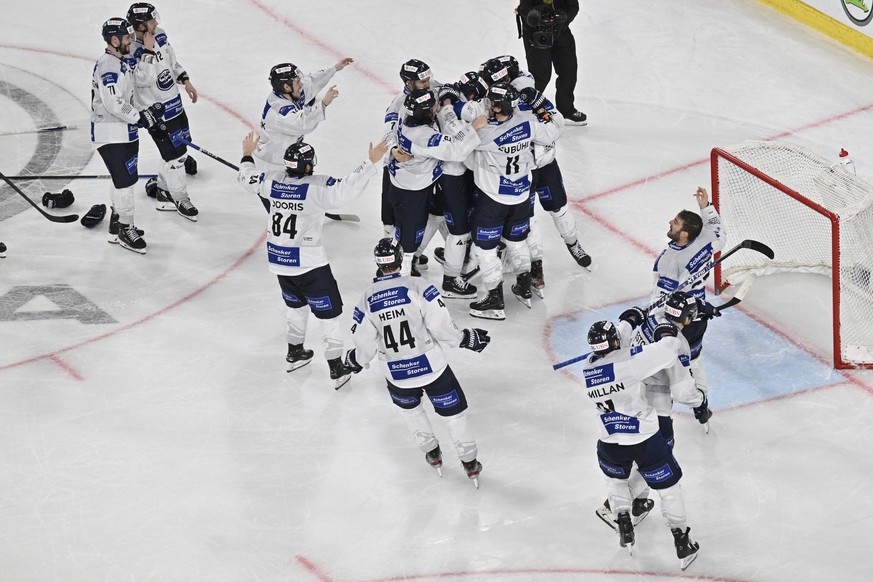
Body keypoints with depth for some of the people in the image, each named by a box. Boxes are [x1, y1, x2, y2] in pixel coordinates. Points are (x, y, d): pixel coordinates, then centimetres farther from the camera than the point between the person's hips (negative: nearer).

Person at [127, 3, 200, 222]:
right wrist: (148, 51, -35)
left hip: (174, 102, 9)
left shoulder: (160, 35, 0)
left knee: (182, 147, 18)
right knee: (175, 154, -3)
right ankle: (180, 199, 15)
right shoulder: (132, 51, -25)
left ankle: (161, 187, 36)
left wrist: (185, 80, 13)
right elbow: (143, 78, -35)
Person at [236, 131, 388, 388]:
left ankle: (294, 353, 40)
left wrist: (247, 155, 32)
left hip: (278, 259, 6)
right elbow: (346, 189, -31)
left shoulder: (272, 181, -3)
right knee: (329, 310, 5)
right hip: (308, 262, -6)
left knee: (296, 303, 29)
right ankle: (336, 368, 6)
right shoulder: (316, 186, -20)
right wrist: (370, 163, -25)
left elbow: (247, 178, 15)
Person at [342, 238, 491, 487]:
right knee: (453, 411, 14)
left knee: (410, 407, 33)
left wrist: (356, 360, 22)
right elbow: (441, 326, -17)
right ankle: (470, 464, 21)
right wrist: (465, 338, 1)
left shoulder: (368, 298, -8)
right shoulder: (417, 287, -18)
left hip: (397, 374, 3)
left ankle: (432, 454, 38)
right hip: (431, 367, -3)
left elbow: (365, 343, 0)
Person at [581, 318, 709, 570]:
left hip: (611, 443, 4)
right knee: (667, 486, 14)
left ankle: (624, 530, 29)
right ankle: (682, 545, 19)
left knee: (615, 477, 35)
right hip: (645, 439, -4)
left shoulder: (588, 367, -3)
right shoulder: (627, 360, -21)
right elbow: (667, 349, -22)